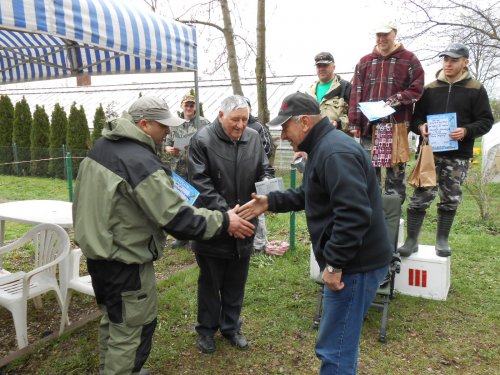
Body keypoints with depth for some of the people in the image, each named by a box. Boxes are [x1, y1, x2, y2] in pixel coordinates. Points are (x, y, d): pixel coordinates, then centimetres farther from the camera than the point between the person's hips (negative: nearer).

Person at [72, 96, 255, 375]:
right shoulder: (140, 162, -26)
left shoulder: (103, 145, 4)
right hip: (124, 260, -10)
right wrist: (224, 221, -19)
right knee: (132, 329, 6)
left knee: (113, 318, 27)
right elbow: (176, 218, -27)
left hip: (97, 249, 10)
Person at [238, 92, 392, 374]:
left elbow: (354, 214, -30)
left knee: (335, 349, 1)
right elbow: (307, 196, 21)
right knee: (341, 341, 25)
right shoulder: (324, 147, 13)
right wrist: (270, 202, 10)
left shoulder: (335, 152, -22)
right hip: (349, 260, 11)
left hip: (356, 264, -11)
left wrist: (334, 264, -24)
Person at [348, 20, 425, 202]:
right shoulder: (365, 61, 13)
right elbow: (356, 93, 8)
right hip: (369, 124, 3)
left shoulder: (408, 59, 6)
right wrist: (354, 123, 0)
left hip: (396, 124, -2)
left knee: (396, 170, 3)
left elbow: (417, 89, 1)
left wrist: (396, 99, -15)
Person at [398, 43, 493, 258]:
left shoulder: (475, 90, 4)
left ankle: (442, 240, 22)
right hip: (430, 152, 0)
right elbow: (416, 117, 12)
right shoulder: (430, 89, 8)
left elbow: (486, 121, 2)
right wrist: (420, 127, -10)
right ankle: (411, 240, 6)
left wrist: (466, 131, -17)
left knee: (450, 200, 8)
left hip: (458, 156, 0)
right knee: (421, 197, -3)